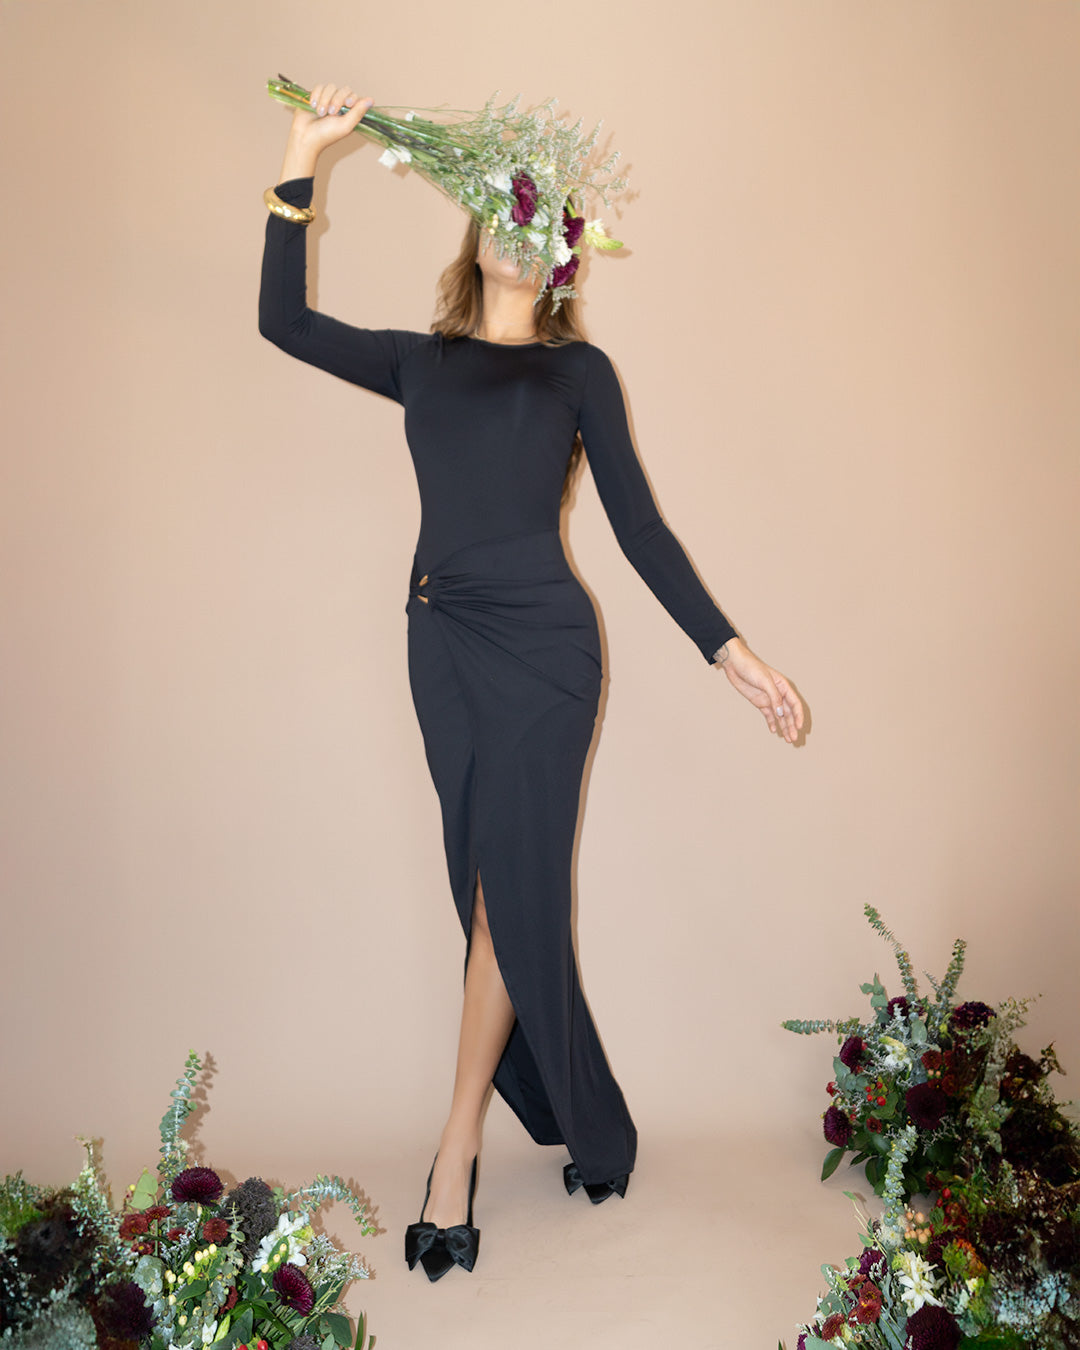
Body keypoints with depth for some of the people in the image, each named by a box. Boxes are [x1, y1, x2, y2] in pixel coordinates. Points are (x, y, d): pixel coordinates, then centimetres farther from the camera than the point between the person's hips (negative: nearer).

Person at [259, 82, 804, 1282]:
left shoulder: (577, 368, 7)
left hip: (539, 644, -3)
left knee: (507, 893, -5)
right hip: (443, 644, 3)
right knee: (495, 891, 8)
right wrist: (303, 159, 8)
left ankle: (456, 1155, 7)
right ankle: (580, 1125, 26)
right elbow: (282, 320, 11)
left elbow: (639, 524, 3)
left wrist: (730, 651, -5)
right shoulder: (421, 361, 15)